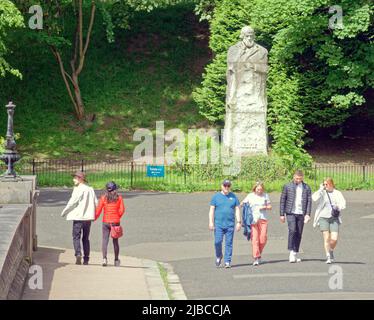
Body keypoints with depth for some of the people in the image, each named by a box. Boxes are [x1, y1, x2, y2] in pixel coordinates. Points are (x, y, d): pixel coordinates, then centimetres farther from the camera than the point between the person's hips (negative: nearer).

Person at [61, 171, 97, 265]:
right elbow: (96, 203, 11)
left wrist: (64, 212, -3)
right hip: (88, 217, 6)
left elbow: (72, 202, -13)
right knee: (86, 238, 12)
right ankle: (86, 259, 10)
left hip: (78, 217, -6)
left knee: (76, 237, -2)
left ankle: (78, 254, -22)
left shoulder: (78, 189, -10)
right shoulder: (90, 189, 10)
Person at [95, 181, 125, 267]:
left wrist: (95, 218, 10)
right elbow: (122, 210, -4)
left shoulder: (103, 198, -2)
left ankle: (104, 258, -20)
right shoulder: (119, 198, -1)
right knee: (115, 241, 12)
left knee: (105, 240, -2)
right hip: (116, 222, 1)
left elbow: (98, 210, -3)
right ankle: (116, 260, 20)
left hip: (106, 222, -1)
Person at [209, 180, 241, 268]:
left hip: (230, 224, 1)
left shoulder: (233, 197, 10)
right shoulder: (216, 196, 7)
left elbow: (237, 210, 9)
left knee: (229, 243, 0)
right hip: (218, 224, -1)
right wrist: (211, 222, -5)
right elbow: (212, 210, 4)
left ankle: (227, 262, 5)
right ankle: (218, 256, 17)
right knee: (218, 242, -9)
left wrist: (239, 222, 1)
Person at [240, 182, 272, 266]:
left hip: (263, 219, 2)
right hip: (253, 220, -2)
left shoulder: (265, 196, 9)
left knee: (263, 239, -3)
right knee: (254, 239, -8)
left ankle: (259, 254, 21)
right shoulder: (250, 196, 4)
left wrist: (264, 207, -6)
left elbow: (270, 207, 13)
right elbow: (242, 203, 6)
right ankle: (256, 258, -8)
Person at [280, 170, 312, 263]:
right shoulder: (287, 186, 4)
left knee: (299, 234, 4)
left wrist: (308, 214, -6)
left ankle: (295, 254, 12)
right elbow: (282, 200, 5)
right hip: (291, 213, -2)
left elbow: (309, 201, 5)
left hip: (301, 213, 2)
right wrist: (282, 214, 1)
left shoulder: (306, 188, 8)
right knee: (292, 230, -19)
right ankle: (291, 253, -17)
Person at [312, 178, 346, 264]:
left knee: (334, 239, -7)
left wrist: (338, 207, -20)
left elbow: (343, 204, 0)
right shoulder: (322, 193, 4)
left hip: (334, 218, 1)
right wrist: (321, 189, -11)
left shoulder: (337, 193, 9)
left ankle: (331, 251, 23)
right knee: (326, 238, -10)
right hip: (323, 217, -1)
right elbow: (314, 198, -16)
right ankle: (328, 257, -3)